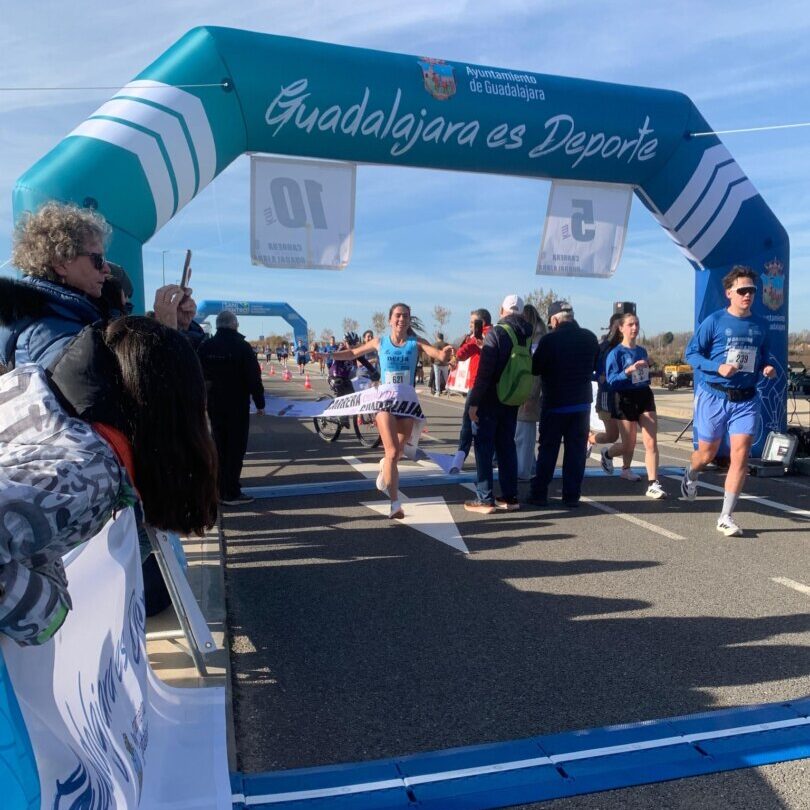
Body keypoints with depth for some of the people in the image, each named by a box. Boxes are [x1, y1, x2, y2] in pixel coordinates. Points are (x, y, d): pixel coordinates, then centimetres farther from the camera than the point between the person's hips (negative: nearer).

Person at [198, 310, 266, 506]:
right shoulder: (242, 346, -12)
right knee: (236, 447, 0)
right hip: (237, 405, -5)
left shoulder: (205, 346, 3)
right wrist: (260, 403, -7)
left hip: (214, 405, 5)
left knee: (219, 446, 14)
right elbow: (254, 377, -14)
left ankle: (219, 490, 19)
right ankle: (231, 493, 1)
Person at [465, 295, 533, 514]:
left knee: (484, 447, 0)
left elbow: (484, 371, -18)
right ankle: (510, 497, 16)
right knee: (507, 446, 13)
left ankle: (484, 499, 0)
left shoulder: (496, 333, -14)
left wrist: (474, 402, -16)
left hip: (490, 400, -6)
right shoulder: (527, 335, 5)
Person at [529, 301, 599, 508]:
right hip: (582, 401, 3)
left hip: (555, 403, -3)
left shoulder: (549, 340, -15)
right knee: (576, 450, 8)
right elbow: (594, 366, 13)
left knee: (547, 449, 6)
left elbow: (535, 368, -8)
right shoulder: (590, 338, 0)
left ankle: (539, 493, 10)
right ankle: (572, 495, 9)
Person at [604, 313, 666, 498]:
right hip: (626, 399, -4)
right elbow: (611, 380, -15)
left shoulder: (642, 351, 10)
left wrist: (647, 368, 5)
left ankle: (653, 484, -7)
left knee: (651, 442, -8)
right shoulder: (616, 353, -7)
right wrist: (628, 370, -26)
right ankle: (608, 454, 40)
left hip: (645, 396, 4)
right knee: (629, 446, 6)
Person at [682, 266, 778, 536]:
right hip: (714, 397, -2)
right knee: (707, 454, 10)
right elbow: (691, 353, -6)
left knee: (740, 457, -7)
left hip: (746, 400, 3)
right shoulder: (714, 321, -7)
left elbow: (765, 355, 18)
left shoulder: (761, 325, 6)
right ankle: (690, 475, 47)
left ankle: (726, 517, 1)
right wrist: (718, 367, -21)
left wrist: (769, 368, -4)